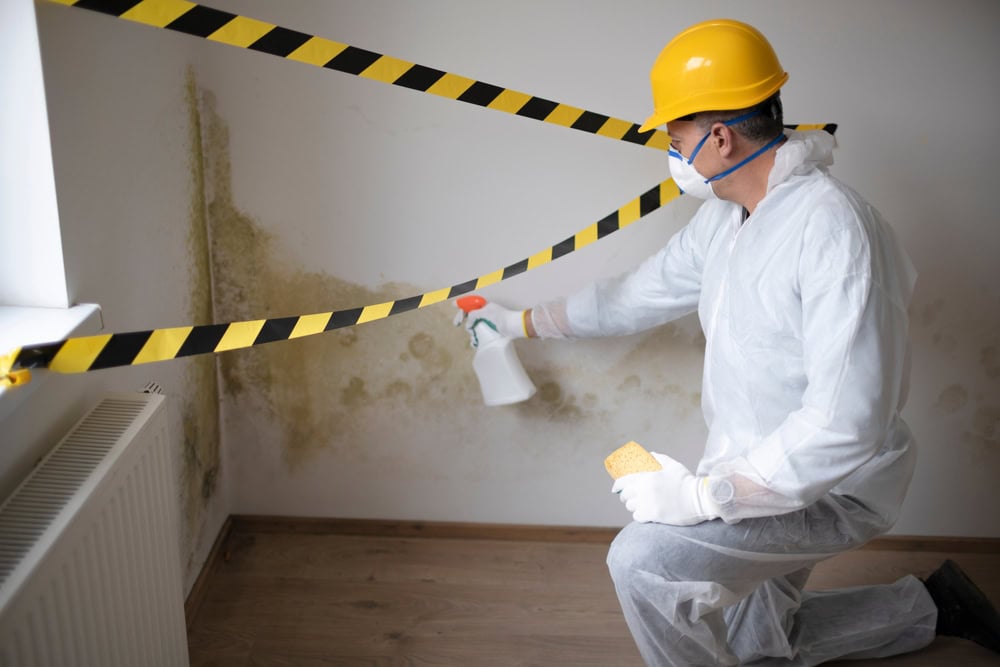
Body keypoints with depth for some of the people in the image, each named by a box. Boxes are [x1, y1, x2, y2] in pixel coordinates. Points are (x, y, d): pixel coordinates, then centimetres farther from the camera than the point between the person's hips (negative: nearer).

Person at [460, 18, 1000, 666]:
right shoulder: (723, 218, 0)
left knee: (644, 561, -25)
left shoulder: (831, 225, -29)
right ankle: (931, 606, 36)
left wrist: (704, 495, -31)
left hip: (831, 485, -9)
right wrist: (522, 321, 20)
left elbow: (847, 424, -34)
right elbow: (638, 296, 14)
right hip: (757, 469, 9)